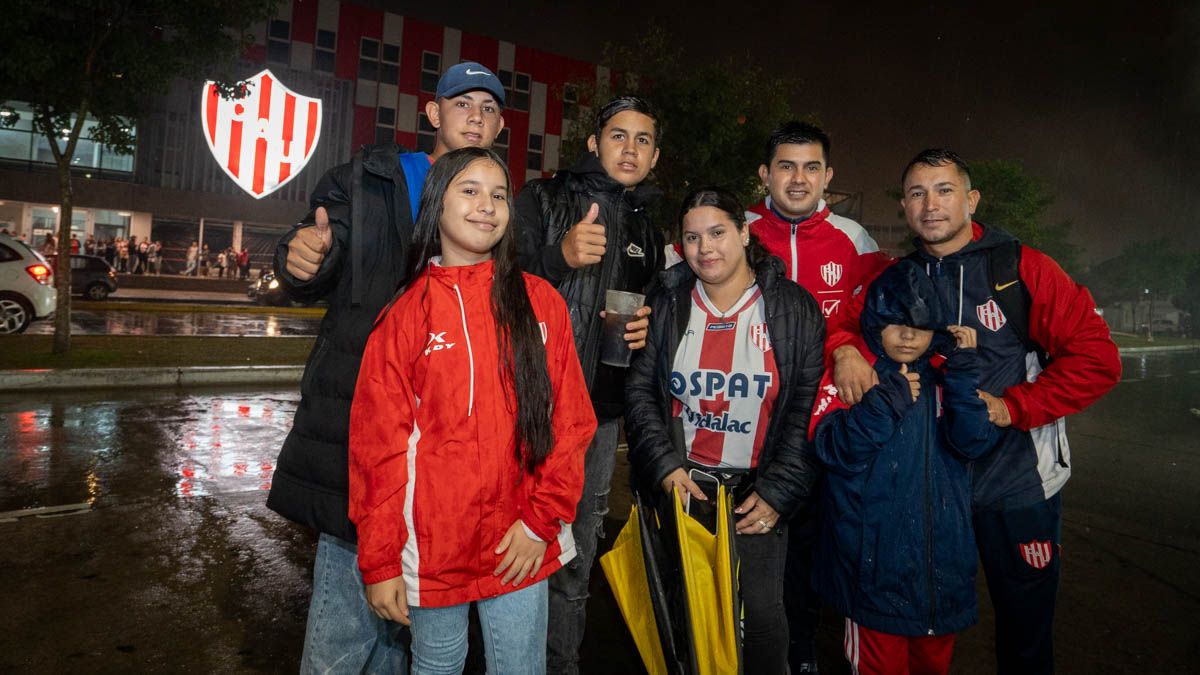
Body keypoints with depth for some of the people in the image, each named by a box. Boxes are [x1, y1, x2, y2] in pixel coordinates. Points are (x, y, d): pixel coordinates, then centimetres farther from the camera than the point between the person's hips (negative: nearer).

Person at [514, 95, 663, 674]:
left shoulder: (648, 233, 16)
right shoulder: (543, 198, 0)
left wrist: (645, 331, 3)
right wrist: (562, 257, -25)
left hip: (601, 410, 5)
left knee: (576, 556, 14)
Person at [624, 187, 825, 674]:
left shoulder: (795, 309, -4)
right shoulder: (666, 304, 2)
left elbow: (806, 412, -5)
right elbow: (639, 391, 0)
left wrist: (777, 493, -8)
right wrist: (665, 465, -10)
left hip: (757, 493, -1)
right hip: (678, 486, 2)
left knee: (761, 613, -1)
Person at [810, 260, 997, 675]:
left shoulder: (944, 377, 4)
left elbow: (972, 443, -10)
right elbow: (835, 450, -18)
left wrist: (963, 372, -18)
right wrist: (886, 400, -27)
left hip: (941, 555, 4)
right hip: (875, 557, -3)